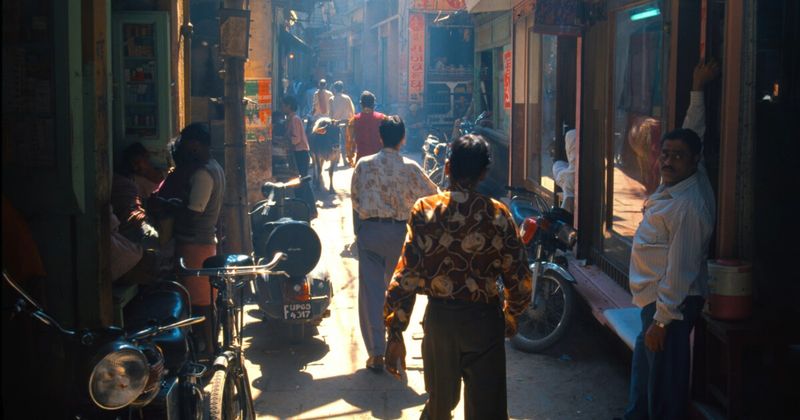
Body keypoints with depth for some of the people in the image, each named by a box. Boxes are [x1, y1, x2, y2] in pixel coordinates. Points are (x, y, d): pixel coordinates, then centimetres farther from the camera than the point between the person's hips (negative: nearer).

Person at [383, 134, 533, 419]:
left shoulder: (424, 211, -10)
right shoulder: (498, 215, -10)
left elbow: (406, 276, -13)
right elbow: (519, 278, -5)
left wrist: (395, 334, -7)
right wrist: (511, 315, 14)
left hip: (439, 318, 1)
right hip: (483, 320, -1)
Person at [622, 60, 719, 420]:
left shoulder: (688, 206, -23)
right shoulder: (674, 183, 3)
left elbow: (681, 270, -24)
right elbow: (692, 133, 19)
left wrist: (661, 321, -22)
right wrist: (697, 90, 19)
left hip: (672, 303, -10)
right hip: (656, 298, 10)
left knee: (664, 380, -1)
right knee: (644, 362, 24)